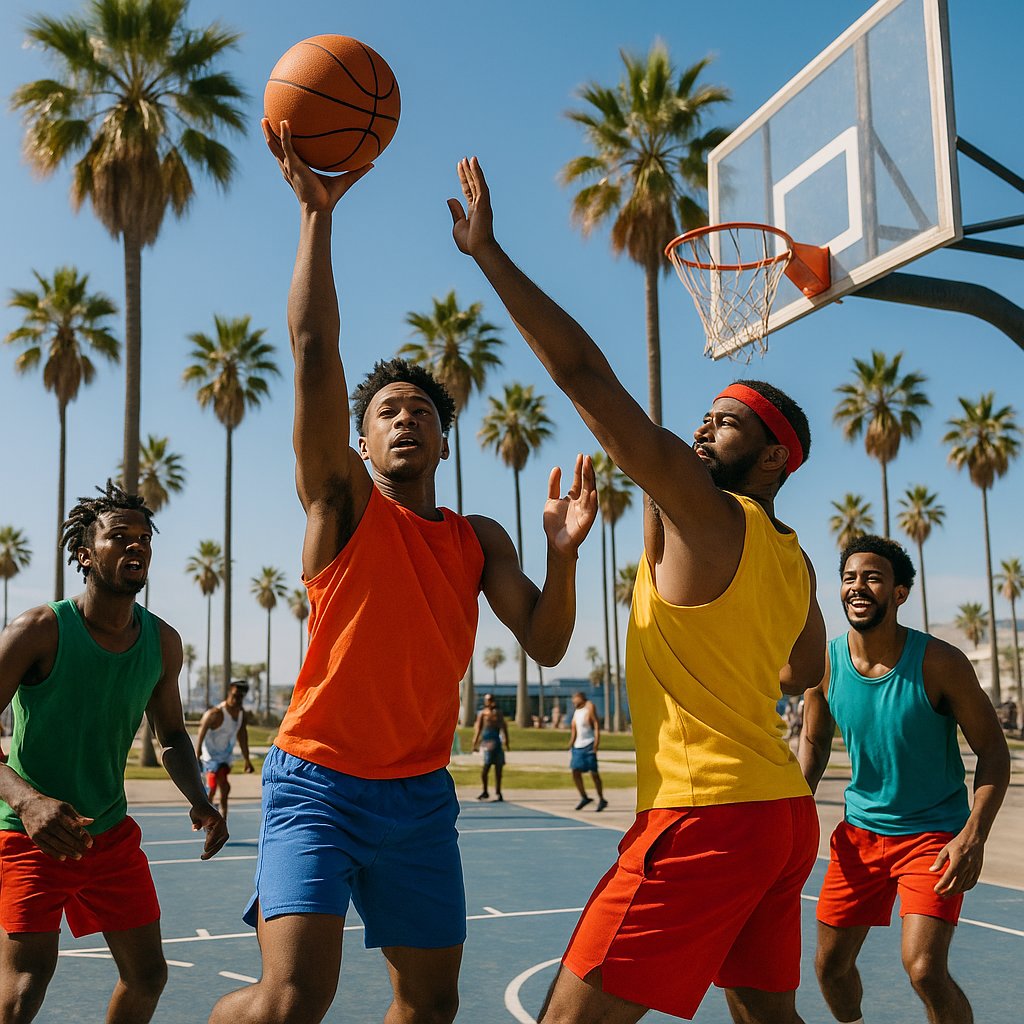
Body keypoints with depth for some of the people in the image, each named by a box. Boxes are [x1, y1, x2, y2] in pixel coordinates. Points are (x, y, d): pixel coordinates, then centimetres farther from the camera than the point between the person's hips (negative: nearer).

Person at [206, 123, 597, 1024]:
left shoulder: (480, 540, 7)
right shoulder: (342, 501, -4)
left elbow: (546, 646, -3)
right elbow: (315, 353, -15)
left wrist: (563, 554, -19)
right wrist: (317, 213, -19)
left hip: (421, 793, 5)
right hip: (318, 780, -4)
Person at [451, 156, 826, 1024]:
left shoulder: (700, 511, -11)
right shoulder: (794, 562, 13)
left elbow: (585, 374, -16)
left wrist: (488, 251, -12)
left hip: (705, 814, -9)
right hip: (786, 810, 9)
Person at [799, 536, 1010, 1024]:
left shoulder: (939, 662, -18)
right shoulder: (825, 663, -8)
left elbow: (993, 750, -13)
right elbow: (814, 741, 9)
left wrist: (973, 835, -25)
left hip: (934, 832, -4)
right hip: (859, 832, 4)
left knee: (924, 969, -21)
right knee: (830, 966, 12)